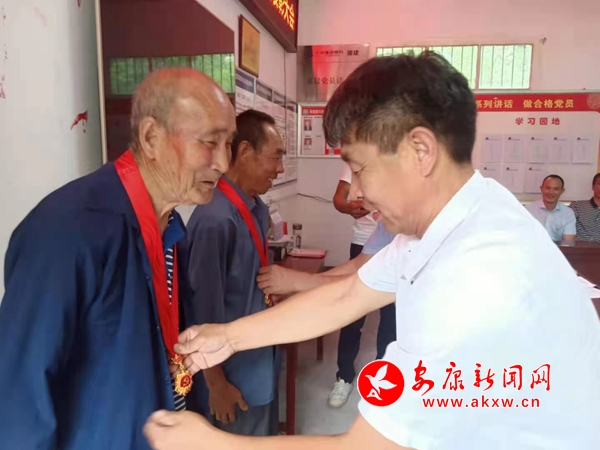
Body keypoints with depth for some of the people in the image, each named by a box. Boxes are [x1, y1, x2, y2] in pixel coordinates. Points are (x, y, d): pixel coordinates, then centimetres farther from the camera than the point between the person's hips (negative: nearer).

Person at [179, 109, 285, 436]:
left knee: (266, 438, 26)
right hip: (233, 372, -8)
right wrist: (217, 385, -14)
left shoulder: (258, 210, -2)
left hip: (261, 362, 8)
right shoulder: (215, 220, -28)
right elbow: (205, 311, -23)